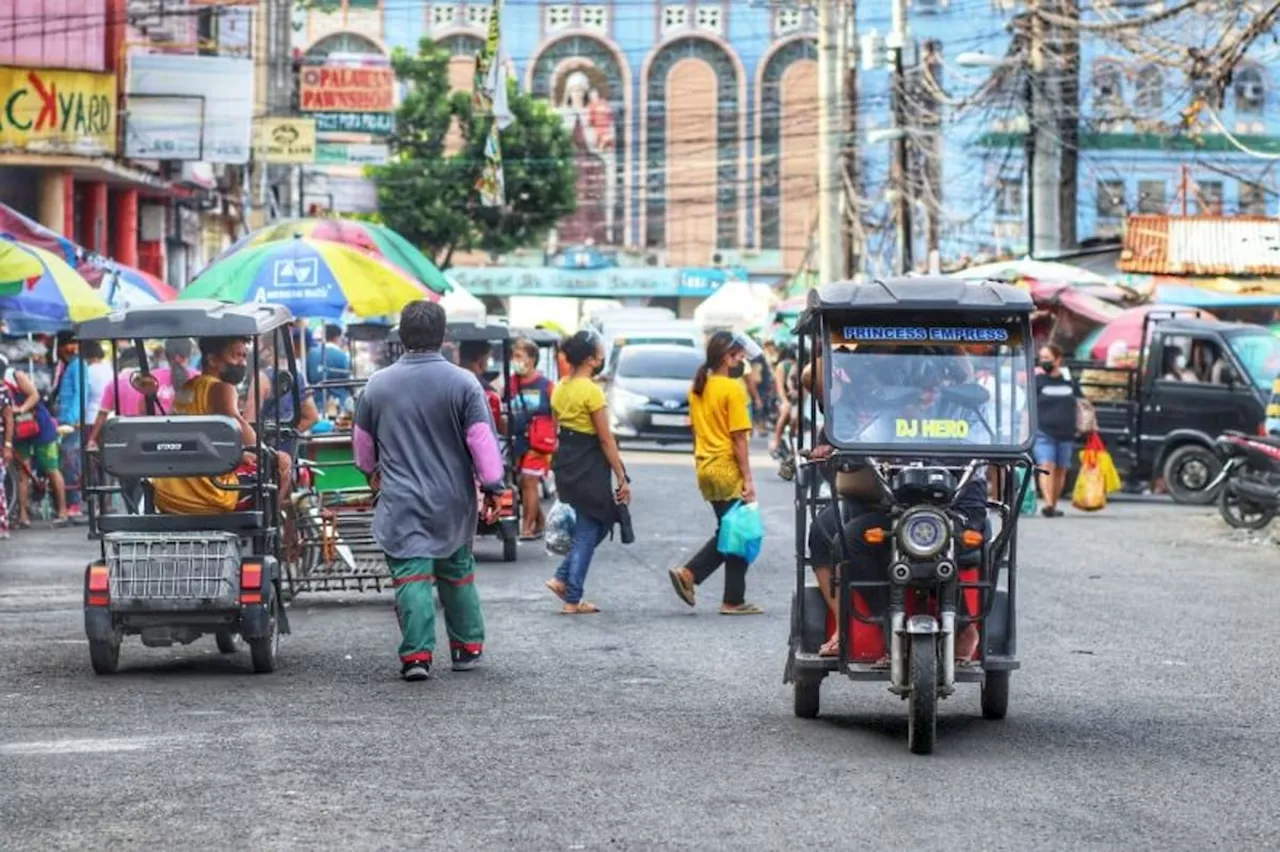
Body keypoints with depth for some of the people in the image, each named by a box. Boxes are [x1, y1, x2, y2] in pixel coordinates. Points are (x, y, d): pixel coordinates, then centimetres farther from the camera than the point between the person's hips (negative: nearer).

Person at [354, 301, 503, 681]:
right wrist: (492, 488, 1)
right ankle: (468, 647, 24)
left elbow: (363, 440, 14)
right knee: (458, 574, 17)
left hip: (401, 503, -1)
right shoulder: (462, 383, -7)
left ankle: (417, 654, -14)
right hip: (453, 501, 1)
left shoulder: (378, 385, 0)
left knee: (411, 577, -4)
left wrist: (372, 472, 33)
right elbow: (482, 439, -8)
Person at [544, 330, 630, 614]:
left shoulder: (560, 389, 9)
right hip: (589, 468, -8)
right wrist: (622, 479, -11)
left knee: (591, 526, 21)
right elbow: (606, 440, -15)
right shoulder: (591, 391, -16)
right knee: (588, 532, 2)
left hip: (564, 463, 8)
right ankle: (572, 600, 5)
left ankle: (562, 579, 12)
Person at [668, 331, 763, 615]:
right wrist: (748, 479, -14)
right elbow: (739, 438, -16)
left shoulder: (698, 388, 9)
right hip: (728, 470, -8)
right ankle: (733, 601, 5)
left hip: (706, 468, 8)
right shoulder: (733, 389, -14)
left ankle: (689, 574, 4)